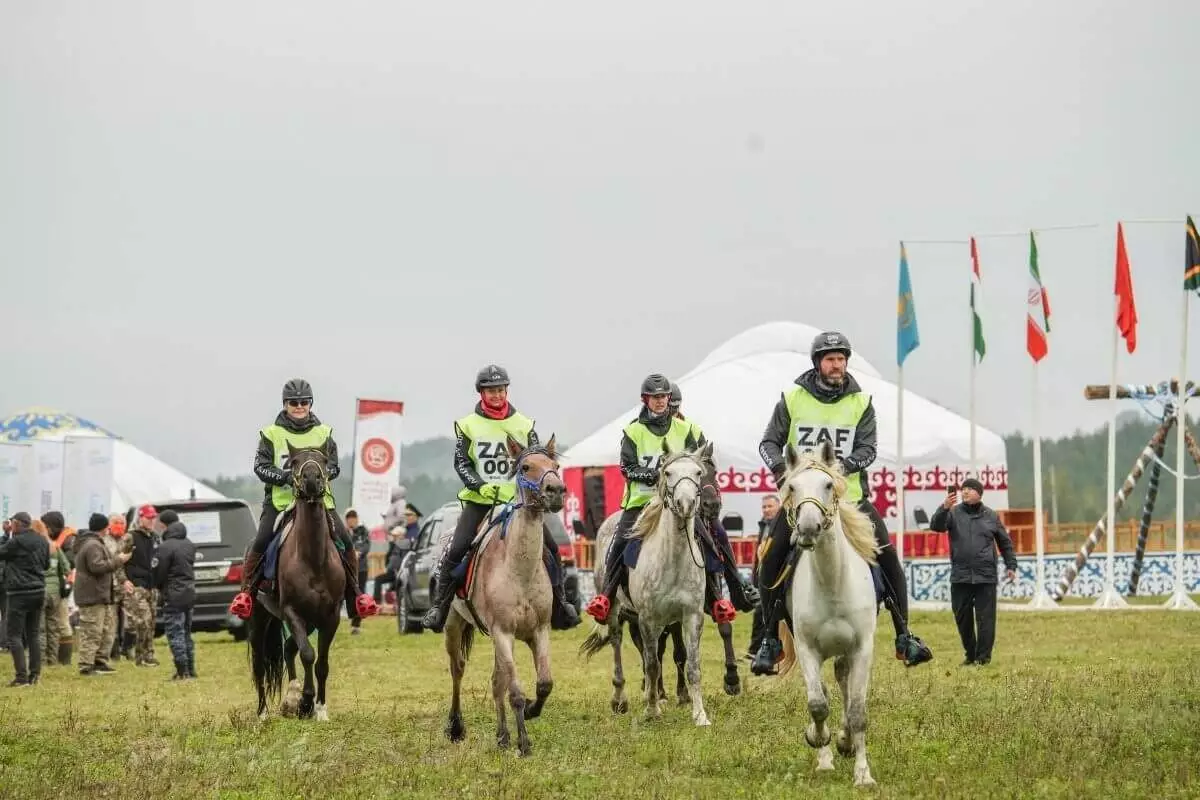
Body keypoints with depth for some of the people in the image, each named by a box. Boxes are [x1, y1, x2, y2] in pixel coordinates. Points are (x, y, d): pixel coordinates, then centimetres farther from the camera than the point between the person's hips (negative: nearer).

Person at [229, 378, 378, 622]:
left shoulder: (323, 433, 11)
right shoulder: (271, 434, 5)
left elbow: (334, 467, 5)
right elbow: (261, 467, -2)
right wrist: (286, 476, -18)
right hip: (280, 500, -2)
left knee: (345, 542, -12)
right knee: (261, 543, -21)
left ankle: (355, 595, 0)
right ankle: (245, 592, -9)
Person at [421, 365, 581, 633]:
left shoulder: (524, 425, 6)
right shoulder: (468, 426, 3)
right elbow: (462, 464, -2)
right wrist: (481, 486, -19)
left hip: (518, 500, 2)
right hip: (479, 500, -2)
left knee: (550, 548, -4)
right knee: (455, 550, -18)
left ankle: (560, 605, 11)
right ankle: (439, 607, -8)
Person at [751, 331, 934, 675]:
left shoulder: (860, 402, 1)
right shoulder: (793, 399, 0)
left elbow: (868, 449, -4)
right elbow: (769, 442, 5)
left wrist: (844, 465, -23)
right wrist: (779, 468, -16)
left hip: (850, 495, 1)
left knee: (887, 556, -10)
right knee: (770, 558, -14)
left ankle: (904, 636, 0)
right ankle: (770, 640, 0)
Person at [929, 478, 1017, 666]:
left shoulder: (991, 516, 8)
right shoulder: (953, 513, 4)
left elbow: (1005, 542, 16)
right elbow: (936, 526, -14)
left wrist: (1011, 566, 11)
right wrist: (944, 508, -31)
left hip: (986, 578, -1)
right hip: (960, 578, 1)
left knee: (985, 619, -2)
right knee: (963, 619, 6)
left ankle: (983, 656, 5)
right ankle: (970, 654, 18)